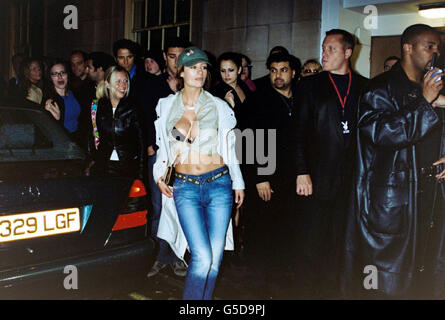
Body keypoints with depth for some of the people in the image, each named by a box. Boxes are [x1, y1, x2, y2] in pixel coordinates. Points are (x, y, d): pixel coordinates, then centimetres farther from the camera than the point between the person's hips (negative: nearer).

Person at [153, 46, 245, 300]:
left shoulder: (219, 106, 5)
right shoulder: (166, 106, 8)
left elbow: (230, 147, 11)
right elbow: (163, 146, 17)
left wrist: (238, 183, 12)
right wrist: (159, 175, 4)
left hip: (219, 184, 1)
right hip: (185, 187, -1)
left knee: (215, 256, 3)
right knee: (202, 256, -12)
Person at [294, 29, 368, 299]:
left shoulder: (365, 87, 9)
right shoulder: (310, 85, 6)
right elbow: (300, 130, 0)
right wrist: (302, 172, -8)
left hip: (352, 178, 2)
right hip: (317, 177, -1)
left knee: (339, 240, 10)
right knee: (312, 238, 3)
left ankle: (331, 289, 25)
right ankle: (308, 290, 19)